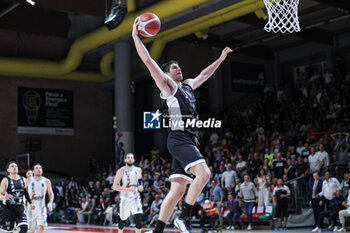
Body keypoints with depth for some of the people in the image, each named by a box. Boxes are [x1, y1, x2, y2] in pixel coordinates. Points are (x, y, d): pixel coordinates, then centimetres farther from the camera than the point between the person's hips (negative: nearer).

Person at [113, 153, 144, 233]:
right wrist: (127, 189, -26)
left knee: (139, 218, -17)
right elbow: (115, 186, -14)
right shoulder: (121, 171, -11)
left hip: (135, 197, 2)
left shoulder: (138, 170, 1)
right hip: (125, 198, -2)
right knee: (123, 219, 11)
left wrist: (140, 187, 0)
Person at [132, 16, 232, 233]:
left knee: (178, 190, 3)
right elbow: (148, 61, -5)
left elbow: (204, 75, 41)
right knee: (204, 173, -23)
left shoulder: (187, 86, 24)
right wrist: (135, 36, -7)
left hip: (188, 140, 8)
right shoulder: (167, 85, 3)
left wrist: (221, 58, 45)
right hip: (179, 139, -8)